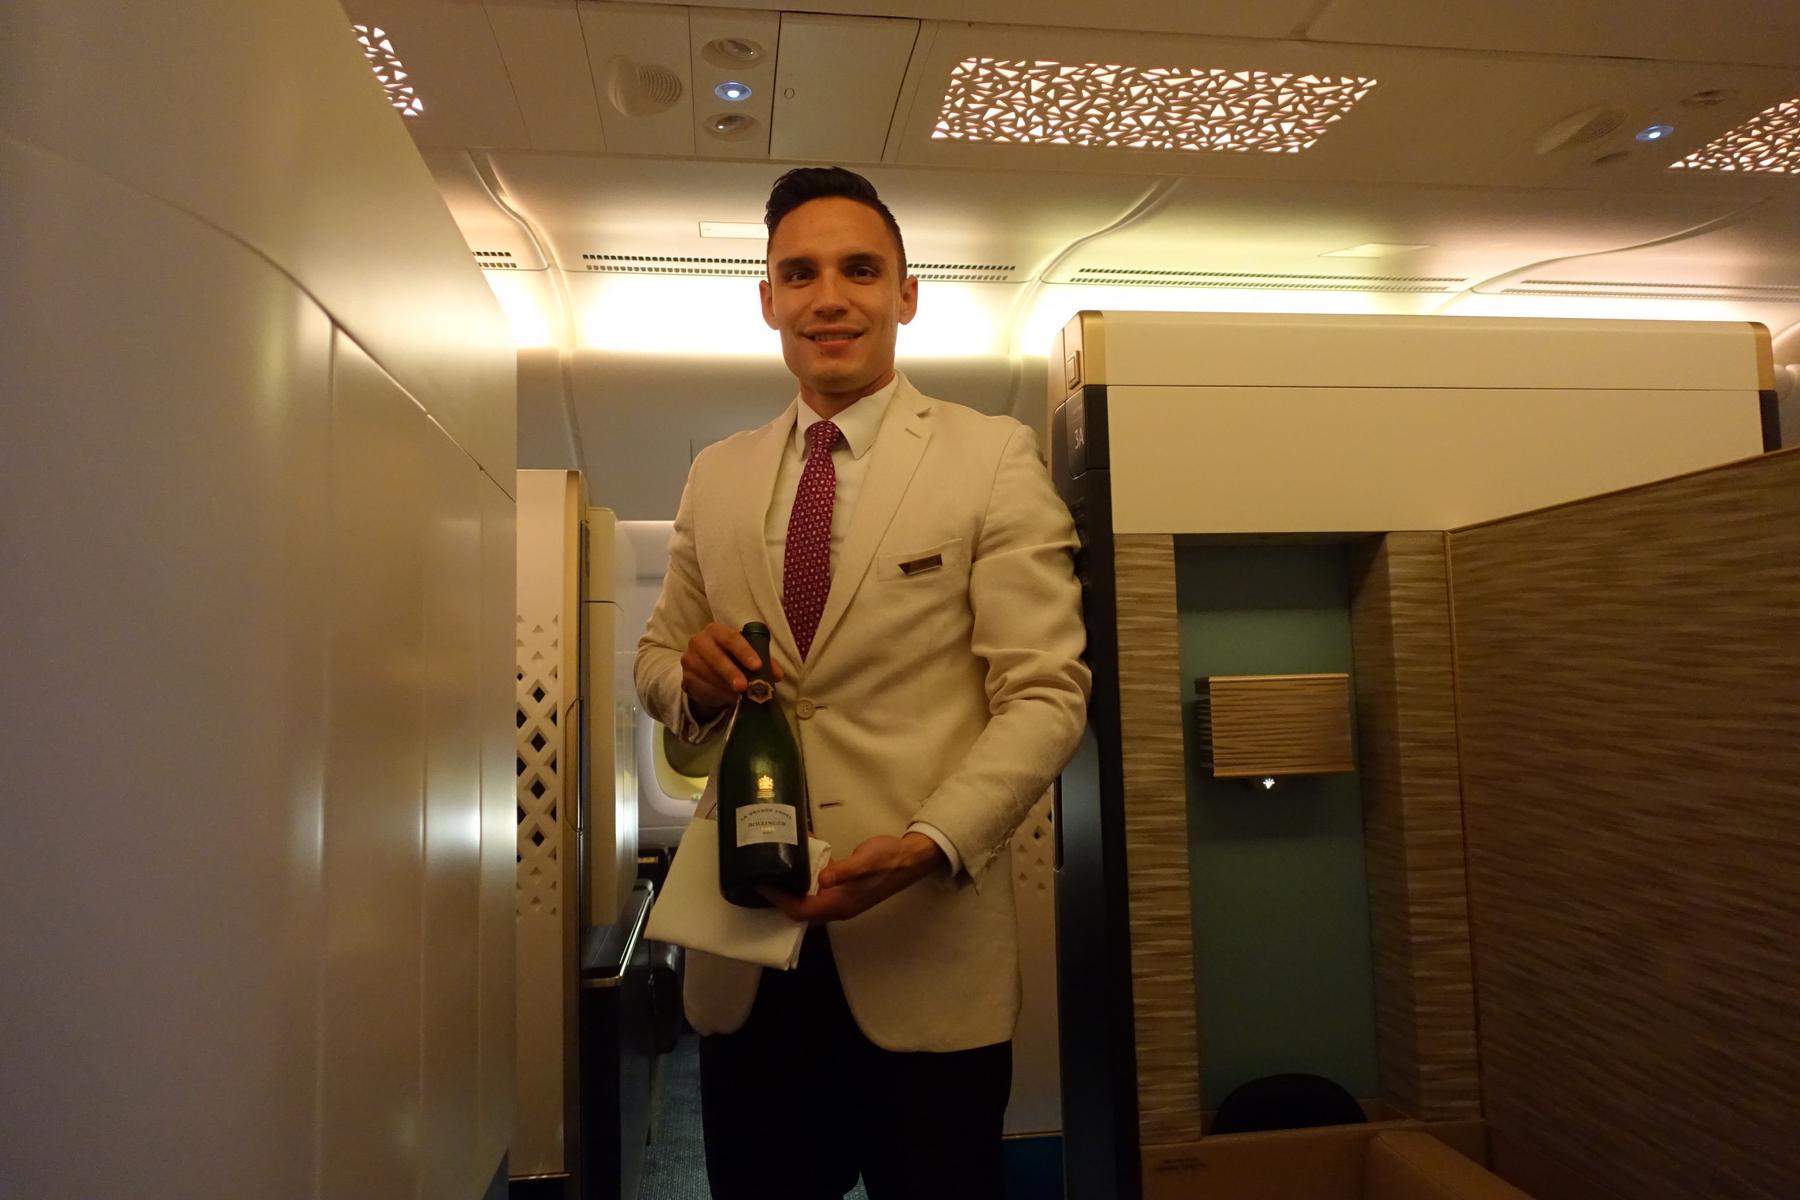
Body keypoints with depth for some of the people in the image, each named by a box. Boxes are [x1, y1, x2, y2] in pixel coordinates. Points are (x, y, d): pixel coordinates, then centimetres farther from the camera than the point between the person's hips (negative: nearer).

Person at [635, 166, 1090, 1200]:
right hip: (744, 955, 4)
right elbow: (657, 656, 17)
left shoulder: (994, 457, -4)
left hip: (926, 952, -3)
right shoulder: (716, 476, 9)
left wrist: (928, 846, -23)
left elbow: (1046, 693, -9)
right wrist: (693, 677, -7)